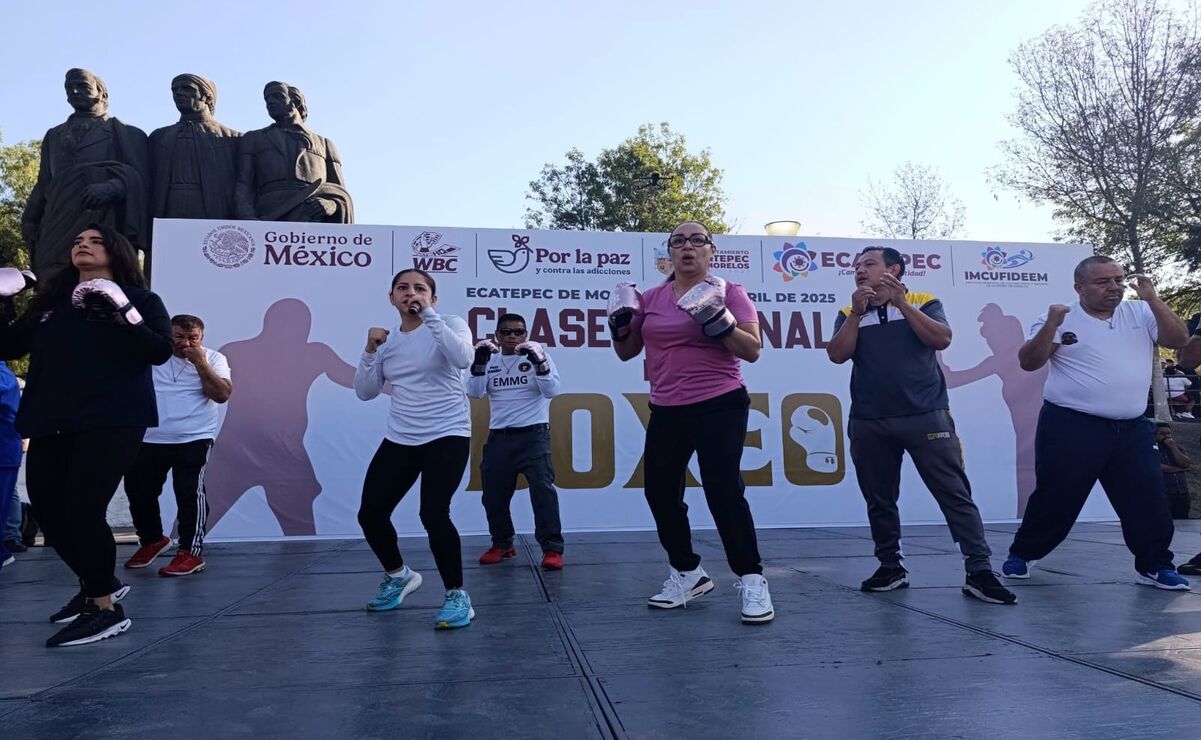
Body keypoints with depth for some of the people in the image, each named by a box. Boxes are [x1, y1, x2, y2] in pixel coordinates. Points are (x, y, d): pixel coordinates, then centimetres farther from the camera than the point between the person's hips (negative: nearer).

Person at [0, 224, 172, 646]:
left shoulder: (139, 300, 5)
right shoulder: (51, 300, 19)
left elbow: (161, 351, -8)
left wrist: (123, 317, -20)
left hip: (111, 421, -6)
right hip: (51, 422, 6)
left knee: (82, 509, -13)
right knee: (48, 510, 7)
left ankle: (105, 608, -1)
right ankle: (97, 583, 30)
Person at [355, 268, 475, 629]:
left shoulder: (450, 325, -4)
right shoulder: (388, 342, 11)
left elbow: (463, 358, -25)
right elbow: (365, 392, 9)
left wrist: (429, 314, -23)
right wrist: (370, 349, -4)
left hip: (447, 436, -6)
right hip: (399, 440, 6)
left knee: (433, 514, -20)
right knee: (370, 514, 6)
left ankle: (457, 597, -1)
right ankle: (399, 575, 34)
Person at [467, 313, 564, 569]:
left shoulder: (537, 356, 1)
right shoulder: (490, 362, 10)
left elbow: (552, 390, -12)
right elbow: (474, 392, -3)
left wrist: (539, 361, -26)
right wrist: (480, 362, -17)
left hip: (533, 435, -4)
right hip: (499, 437, 4)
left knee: (542, 488, -14)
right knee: (493, 493, 8)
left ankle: (552, 548, -7)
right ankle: (502, 544, 27)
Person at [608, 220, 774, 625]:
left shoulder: (729, 292, -3)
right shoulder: (651, 298, 9)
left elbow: (753, 350, -11)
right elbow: (626, 352, 16)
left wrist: (716, 319, -23)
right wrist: (620, 320, -2)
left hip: (719, 408, -5)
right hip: (666, 412, 6)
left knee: (723, 490, -9)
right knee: (660, 491, 9)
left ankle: (752, 580, 6)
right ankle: (687, 574, 27)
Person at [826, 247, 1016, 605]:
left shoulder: (923, 302, 7)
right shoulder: (849, 314, 11)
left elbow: (942, 339, -10)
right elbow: (837, 355, -4)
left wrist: (901, 302, -14)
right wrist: (857, 311, -11)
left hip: (925, 416, -2)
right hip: (869, 423, 3)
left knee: (955, 494, -4)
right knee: (879, 500, 9)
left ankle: (979, 571, 1)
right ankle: (891, 567, 22)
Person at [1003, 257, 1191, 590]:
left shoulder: (1140, 313, 9)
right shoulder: (1062, 318, -2)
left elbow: (1179, 340, -1)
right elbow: (1029, 362, -9)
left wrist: (1152, 299, -10)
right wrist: (1051, 325, -24)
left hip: (1132, 429, 4)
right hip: (1071, 427, -4)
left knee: (1149, 498, 7)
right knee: (1056, 497, 2)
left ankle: (1155, 566, 22)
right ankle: (1022, 554, 19)